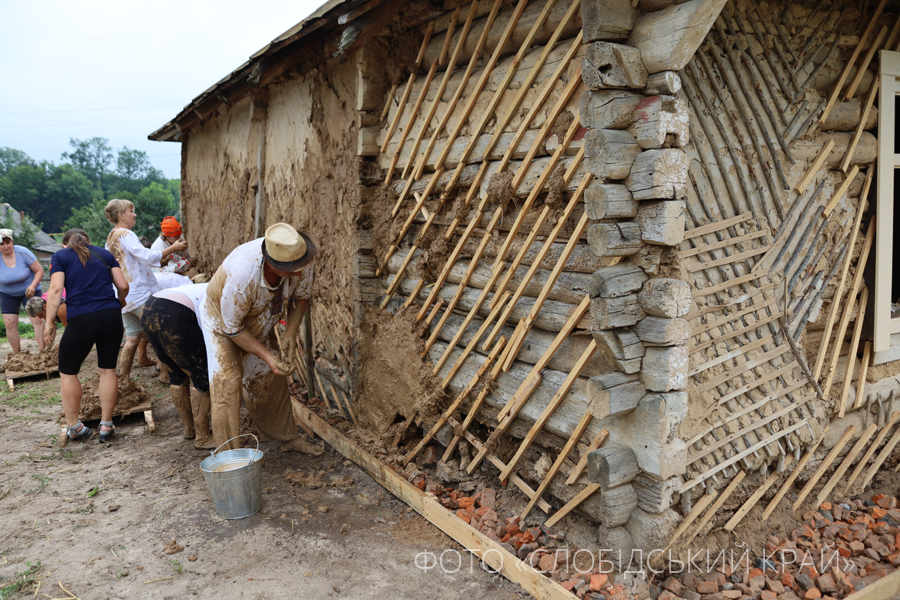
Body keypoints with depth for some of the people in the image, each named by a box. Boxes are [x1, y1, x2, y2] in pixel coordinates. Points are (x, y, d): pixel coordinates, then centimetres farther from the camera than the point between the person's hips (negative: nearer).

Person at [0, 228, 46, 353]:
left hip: (29, 291, -2)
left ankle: (42, 352, -12)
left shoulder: (22, 252, -20)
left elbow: (39, 270, -15)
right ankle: (18, 354, 9)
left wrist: (33, 285, -28)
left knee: (37, 320, -15)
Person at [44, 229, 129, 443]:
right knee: (108, 369, 12)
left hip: (80, 319, -3)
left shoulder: (60, 256, 9)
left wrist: (50, 323, -5)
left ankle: (74, 427, 20)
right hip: (111, 316, 3)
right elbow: (123, 286, 10)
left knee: (68, 372, 15)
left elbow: (56, 289, -5)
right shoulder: (104, 253, 16)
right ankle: (106, 426, 15)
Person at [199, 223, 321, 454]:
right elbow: (232, 328, -29)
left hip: (260, 322, 5)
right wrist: (266, 356, -31)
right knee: (227, 381, -15)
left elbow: (301, 296, -8)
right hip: (223, 320, -5)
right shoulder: (242, 275, -45)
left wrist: (290, 336, -18)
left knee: (271, 378, 10)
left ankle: (289, 437, 26)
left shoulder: (302, 262, -30)